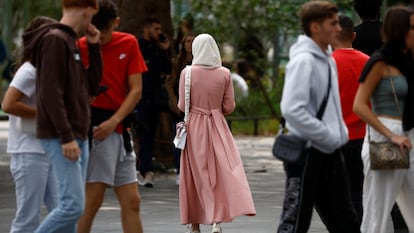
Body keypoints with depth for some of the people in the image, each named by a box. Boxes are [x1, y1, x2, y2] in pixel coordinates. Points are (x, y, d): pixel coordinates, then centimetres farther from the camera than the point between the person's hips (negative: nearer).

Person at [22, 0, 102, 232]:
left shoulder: (70, 42, 17)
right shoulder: (55, 40, -11)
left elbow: (92, 87, 20)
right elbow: (50, 93, -19)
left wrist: (94, 47, 13)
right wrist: (66, 136, -22)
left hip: (78, 137, 10)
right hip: (61, 137, -10)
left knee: (72, 205, 8)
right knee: (73, 204, -15)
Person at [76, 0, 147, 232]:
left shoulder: (129, 44, 6)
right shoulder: (80, 48, -5)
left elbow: (136, 90, 3)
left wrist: (114, 121, -10)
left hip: (119, 129, 5)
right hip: (94, 129, -5)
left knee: (132, 202, 7)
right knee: (93, 200, -11)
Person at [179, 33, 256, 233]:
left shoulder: (188, 73, -8)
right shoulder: (224, 74, -5)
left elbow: (182, 106, -4)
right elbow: (229, 107, 0)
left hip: (194, 127, 0)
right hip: (218, 126, 0)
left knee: (195, 174, 9)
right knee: (223, 171, -1)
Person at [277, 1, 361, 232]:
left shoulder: (328, 60, 12)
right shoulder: (303, 60, -16)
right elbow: (292, 110, -25)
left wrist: (340, 134, 8)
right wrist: (330, 137, -19)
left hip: (329, 153, 9)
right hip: (307, 153, -9)